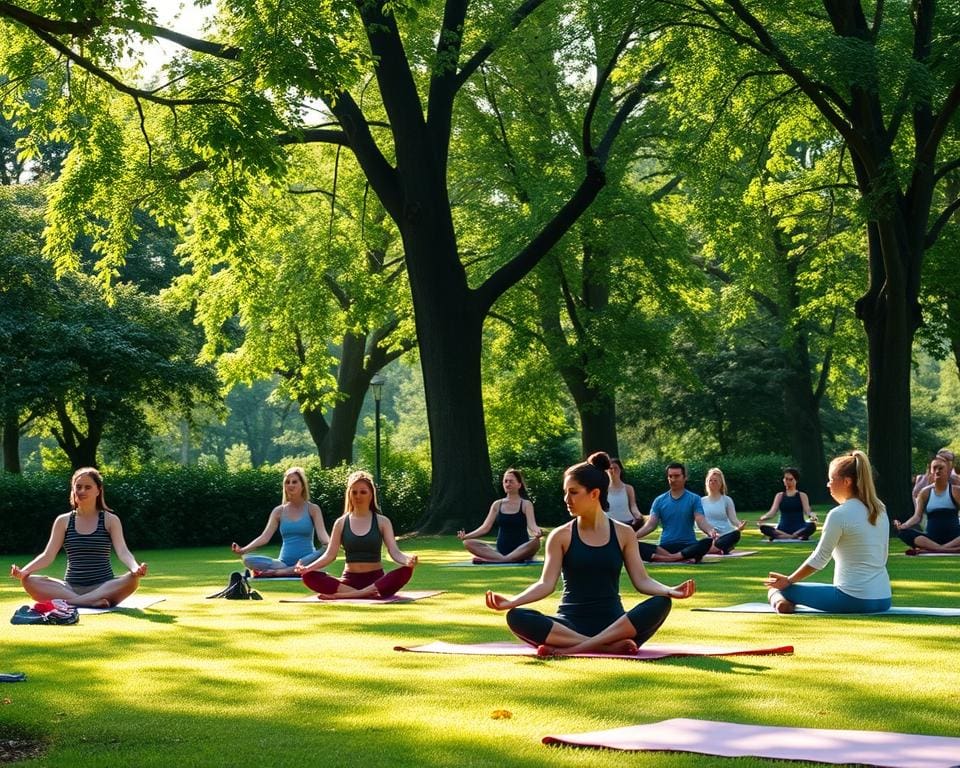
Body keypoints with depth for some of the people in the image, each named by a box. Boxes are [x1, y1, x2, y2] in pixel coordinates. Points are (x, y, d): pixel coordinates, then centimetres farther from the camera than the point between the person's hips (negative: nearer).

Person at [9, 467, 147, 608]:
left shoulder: (110, 520, 4)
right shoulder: (63, 521, 9)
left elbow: (122, 551, -9)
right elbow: (48, 555, 2)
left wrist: (136, 568, -32)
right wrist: (23, 571, -18)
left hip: (103, 587, -2)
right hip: (71, 588, 2)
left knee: (132, 579, -34)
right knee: (28, 581, -23)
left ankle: (66, 602, -36)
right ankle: (91, 602, -35)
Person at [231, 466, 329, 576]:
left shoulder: (312, 509, 3)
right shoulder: (279, 511, 9)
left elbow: (322, 535, -10)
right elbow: (265, 537, 0)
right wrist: (242, 550, -17)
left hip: (306, 562, -1)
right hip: (284, 562, 2)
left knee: (327, 551, -36)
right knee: (247, 560, -20)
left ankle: (276, 572, -34)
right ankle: (295, 571, -31)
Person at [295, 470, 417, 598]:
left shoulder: (382, 522, 5)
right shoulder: (341, 523, 8)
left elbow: (394, 552, -5)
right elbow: (330, 555, 2)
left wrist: (408, 560, -29)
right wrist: (307, 567, -17)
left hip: (376, 580, -1)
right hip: (349, 580, 1)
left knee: (405, 571, -33)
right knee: (309, 576, -25)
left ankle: (344, 595, -33)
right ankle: (367, 593, -34)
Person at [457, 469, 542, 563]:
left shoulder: (526, 504, 3)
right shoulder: (497, 505, 12)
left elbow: (532, 525, -11)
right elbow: (485, 527, 6)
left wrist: (537, 532, -36)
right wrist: (465, 536, -10)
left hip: (520, 551, -3)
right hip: (500, 550, 3)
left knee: (535, 543, -37)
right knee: (468, 543, -17)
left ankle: (493, 559, -40)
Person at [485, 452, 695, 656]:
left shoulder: (623, 534, 8)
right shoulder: (561, 536, 4)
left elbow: (641, 581, 3)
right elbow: (546, 584, -4)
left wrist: (669, 591, -18)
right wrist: (512, 601, -22)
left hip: (614, 625, 1)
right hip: (571, 625, -1)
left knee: (661, 603, -28)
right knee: (516, 618, -29)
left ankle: (572, 649, -34)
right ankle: (609, 646, -36)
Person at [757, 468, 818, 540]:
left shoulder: (802, 496, 11)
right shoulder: (779, 496, 14)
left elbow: (807, 511, -2)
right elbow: (772, 512, 3)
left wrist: (812, 516, -27)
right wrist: (762, 518, -19)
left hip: (799, 529, -1)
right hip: (783, 530, 1)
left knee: (812, 525, -35)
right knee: (763, 528, -29)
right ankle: (797, 537, -31)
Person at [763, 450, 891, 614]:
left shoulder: (839, 515, -13)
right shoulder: (880, 510, 9)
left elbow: (818, 559, -6)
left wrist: (788, 581, 8)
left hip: (853, 599, -7)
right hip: (883, 600, 7)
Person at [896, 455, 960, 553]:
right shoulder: (925, 493, 11)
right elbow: (917, 516, 2)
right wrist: (903, 525, -19)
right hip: (932, 538, 2)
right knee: (903, 532, -27)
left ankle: (929, 549, -41)